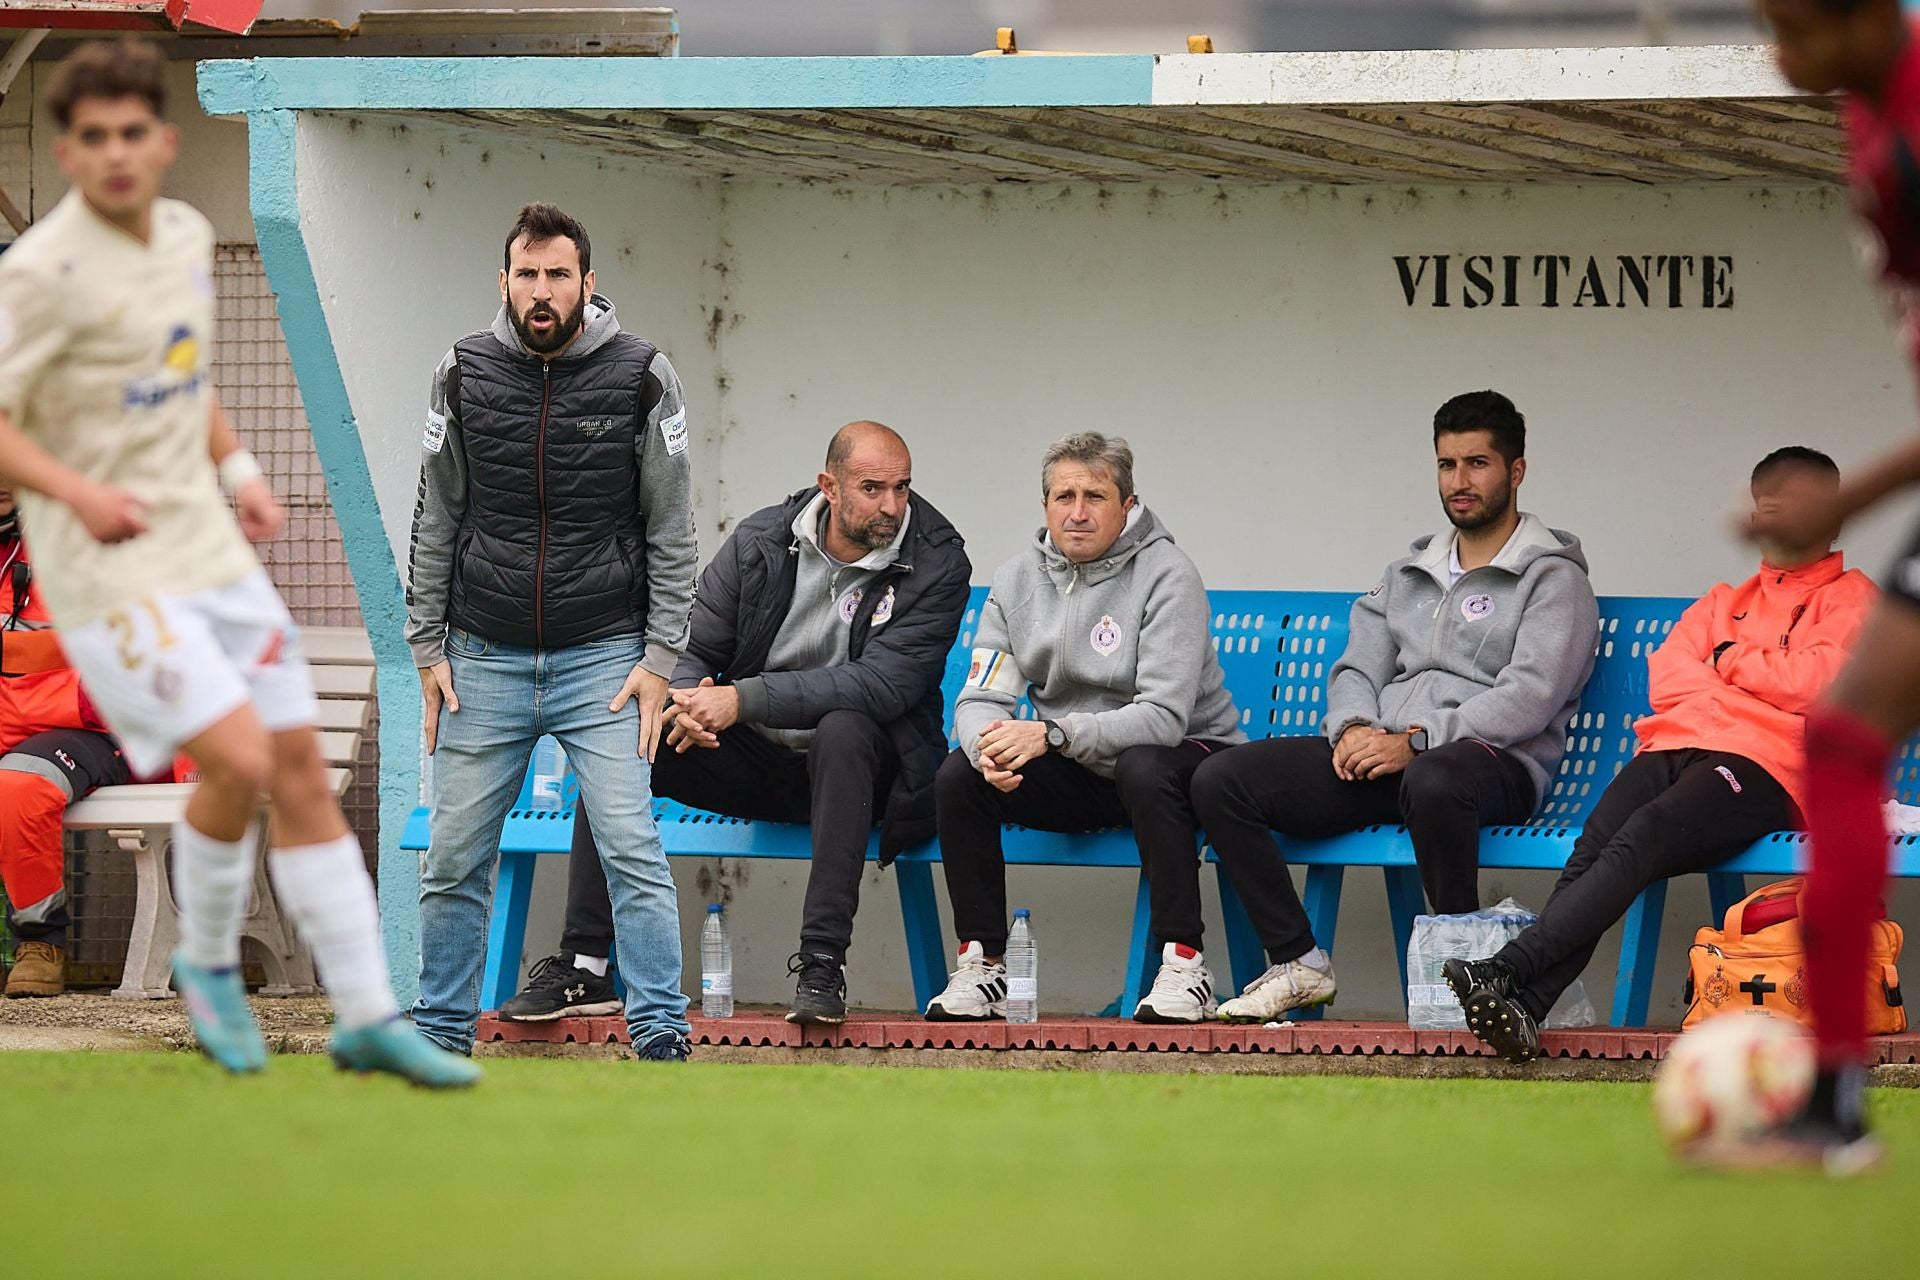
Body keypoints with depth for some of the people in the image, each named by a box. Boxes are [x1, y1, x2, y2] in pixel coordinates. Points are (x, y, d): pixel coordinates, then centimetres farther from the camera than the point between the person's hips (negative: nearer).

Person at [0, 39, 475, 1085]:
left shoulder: (186, 236, 8)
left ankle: (368, 1018, 13)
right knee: (236, 759, -18)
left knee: (301, 767, 6)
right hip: (110, 570, -7)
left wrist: (236, 469, 12)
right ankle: (207, 962, 9)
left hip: (209, 553, 7)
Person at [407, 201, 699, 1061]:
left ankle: (661, 1039, -7)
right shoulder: (465, 375, 2)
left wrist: (660, 659, -5)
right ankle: (442, 1034, 16)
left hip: (603, 660, -2)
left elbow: (671, 531, 1)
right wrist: (428, 649, 4)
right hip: (485, 662, 2)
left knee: (633, 849, -11)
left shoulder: (640, 377, -3)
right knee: (455, 861, 4)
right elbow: (435, 524, 9)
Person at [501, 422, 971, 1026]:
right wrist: (689, 701, -23)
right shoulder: (761, 540, 0)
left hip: (848, 768, -4)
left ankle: (822, 964, -39)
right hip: (751, 758, 4)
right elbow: (693, 647, 4)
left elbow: (881, 683, -23)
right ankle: (583, 966, -16)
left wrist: (743, 699, -30)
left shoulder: (937, 563, -12)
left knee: (843, 728, -38)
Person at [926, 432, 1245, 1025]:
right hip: (1076, 778, 5)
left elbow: (1163, 716, -25)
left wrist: (1054, 734, -36)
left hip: (1180, 758, -5)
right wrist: (988, 745, -29)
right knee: (959, 775, -17)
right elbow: (980, 699, -3)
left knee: (1145, 768, -38)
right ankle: (981, 965, -9)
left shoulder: (1165, 575, -15)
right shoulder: (1017, 581, 2)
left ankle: (1183, 965, -30)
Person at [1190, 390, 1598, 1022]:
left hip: (1497, 762, -7)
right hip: (1378, 759, 7)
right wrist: (1353, 728, -6)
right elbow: (1357, 669, 20)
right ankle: (1298, 963, -11)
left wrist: (1415, 743, -19)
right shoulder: (1407, 576, 26)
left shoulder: (1553, 579, 4)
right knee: (1220, 780, -12)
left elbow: (1528, 698, -10)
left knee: (1432, 780, -45)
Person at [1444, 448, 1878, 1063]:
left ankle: (1508, 968, -47)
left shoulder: (1853, 598, 17)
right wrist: (1758, 685, 2)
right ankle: (1522, 1010, -45)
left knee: (1642, 837, -33)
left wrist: (1728, 662, 10)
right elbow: (1666, 677, 16)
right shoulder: (1726, 601, 34)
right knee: (1592, 846, -27)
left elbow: (1815, 684, -2)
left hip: (1758, 765, -5)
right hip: (1676, 747, 5)